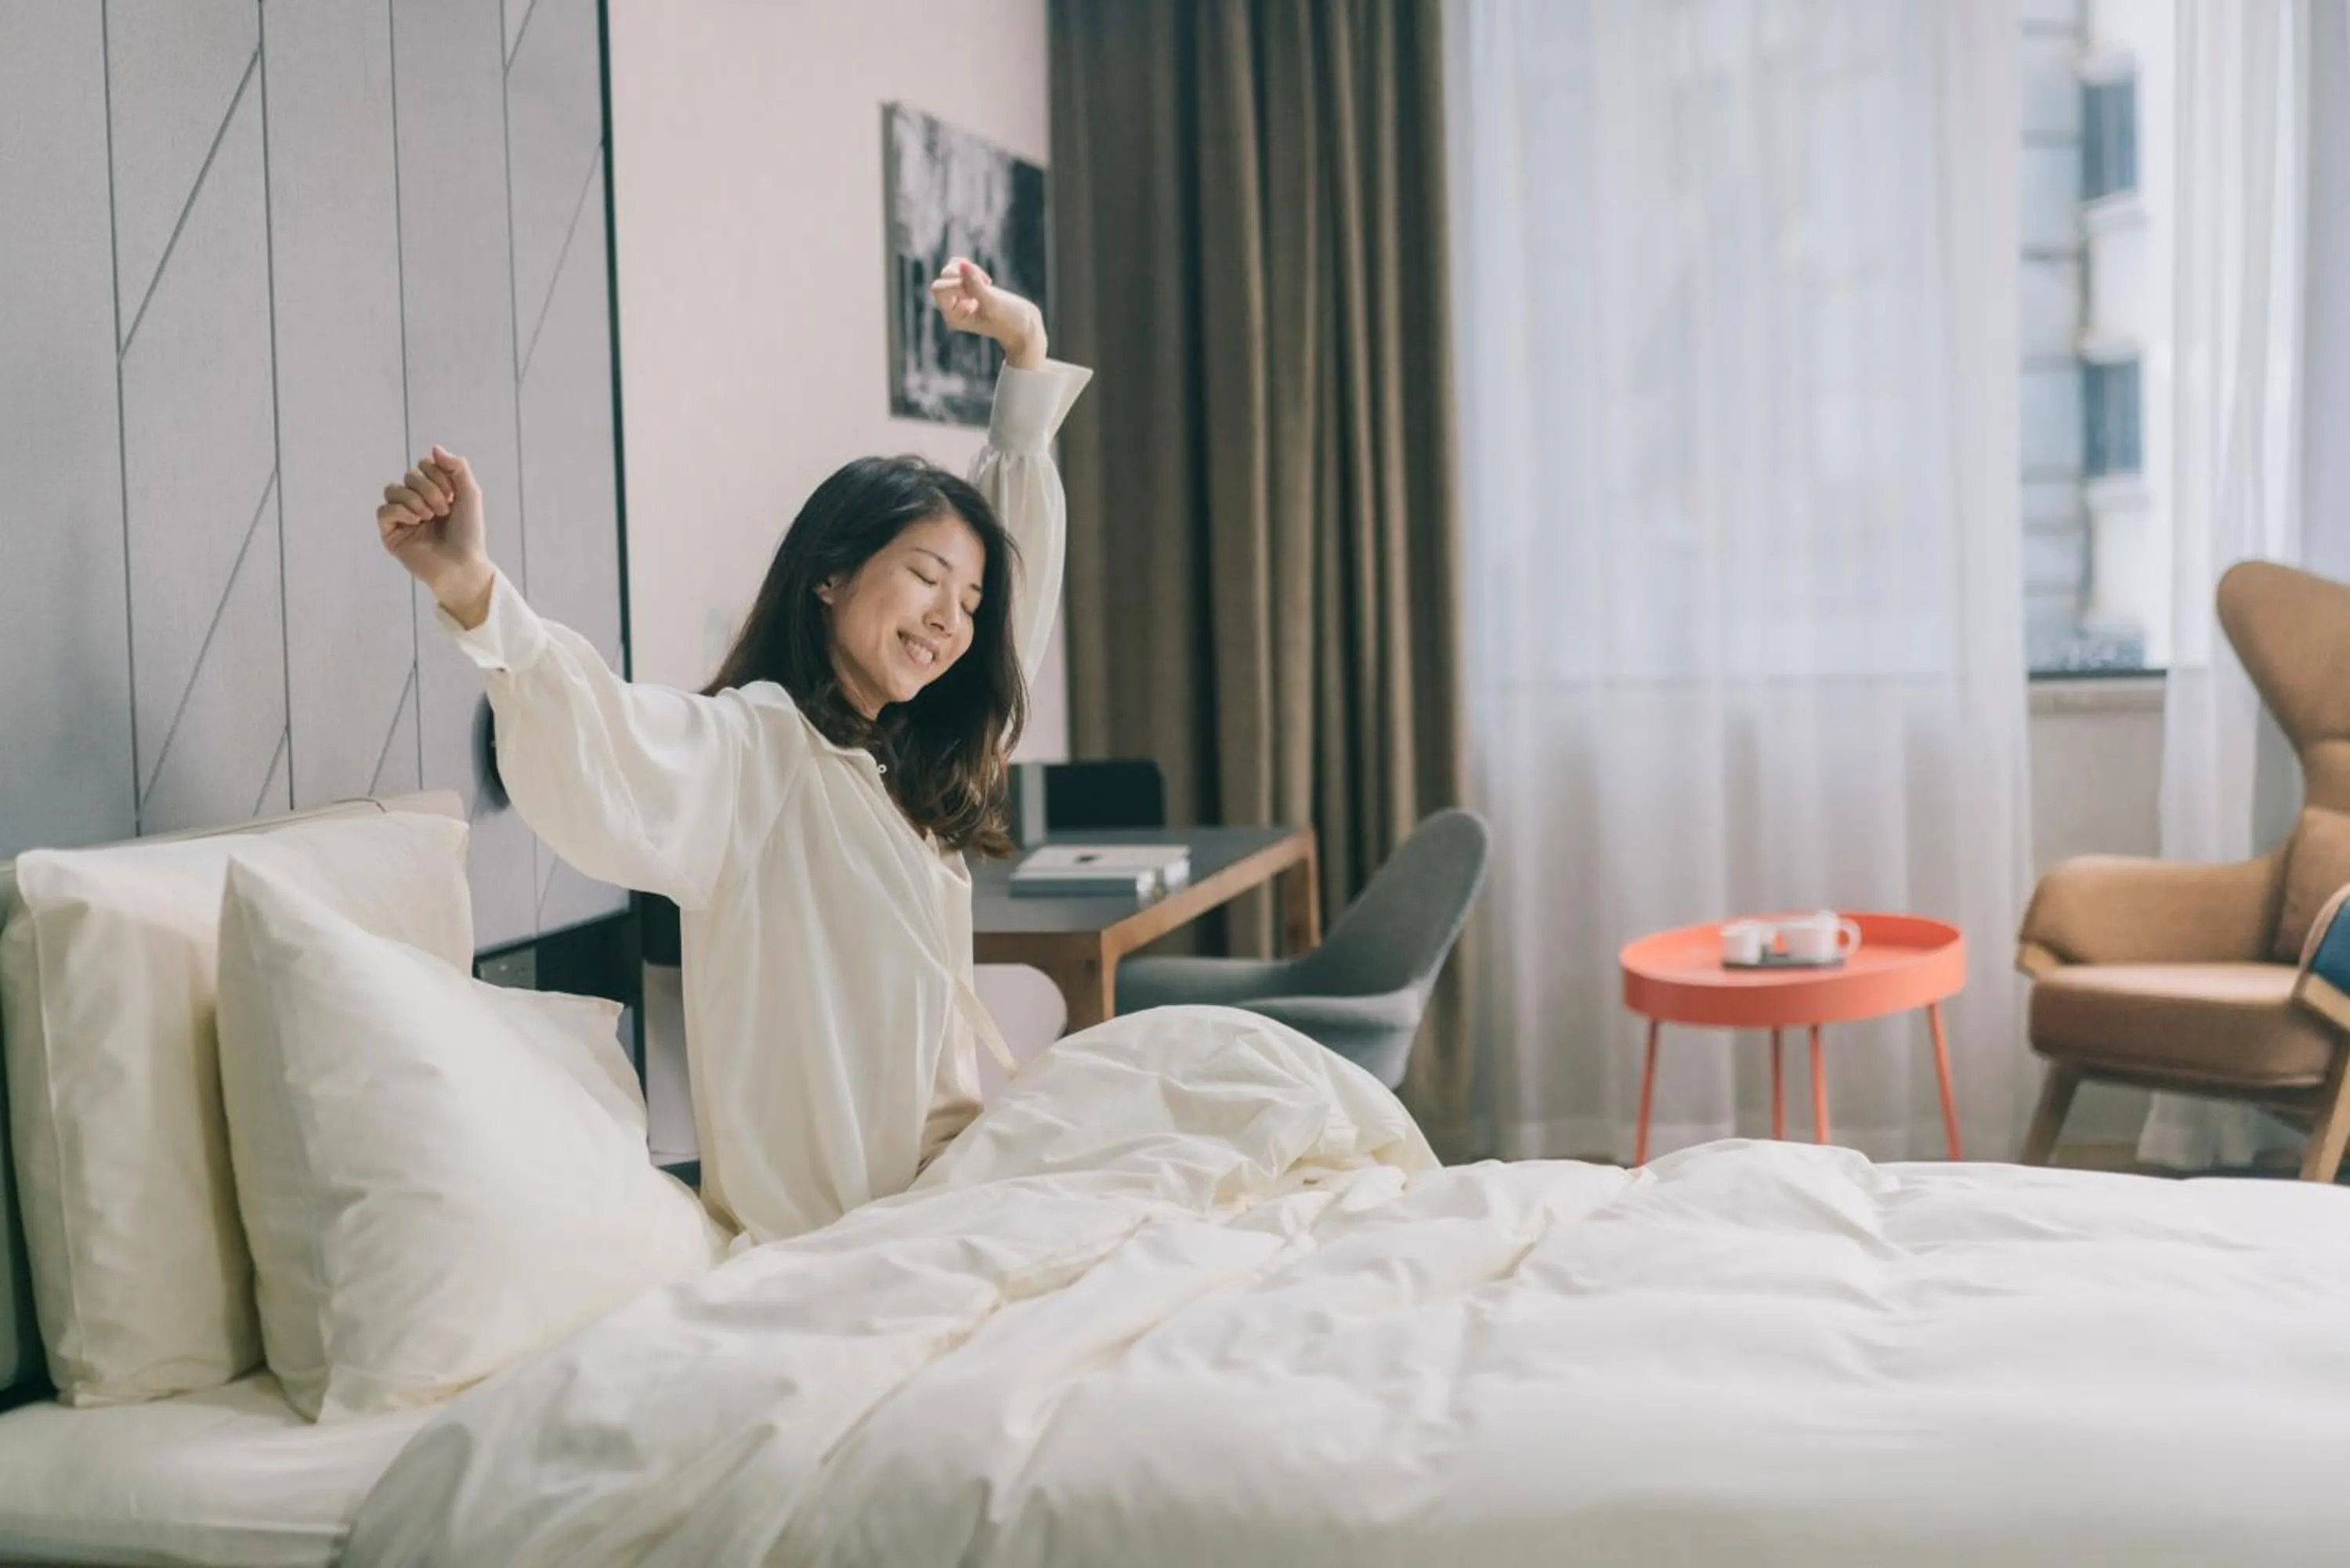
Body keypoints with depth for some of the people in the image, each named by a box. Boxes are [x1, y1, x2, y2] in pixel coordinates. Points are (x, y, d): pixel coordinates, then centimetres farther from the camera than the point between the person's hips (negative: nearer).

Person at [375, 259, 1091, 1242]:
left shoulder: (917, 757, 12)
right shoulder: (749, 747, -12)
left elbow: (1026, 554, 20)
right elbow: (613, 751, -34)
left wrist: (1027, 354, 17)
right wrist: (472, 592, -50)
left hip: (953, 1183, 8)